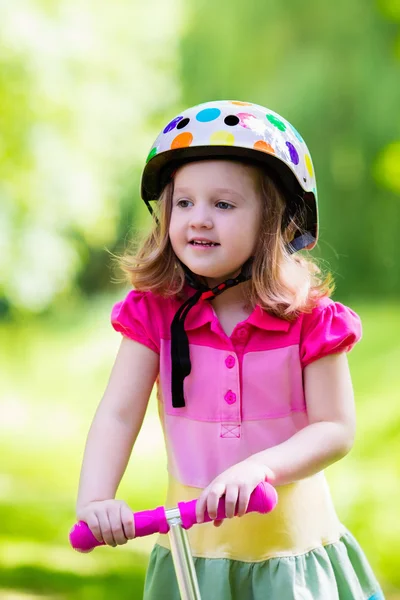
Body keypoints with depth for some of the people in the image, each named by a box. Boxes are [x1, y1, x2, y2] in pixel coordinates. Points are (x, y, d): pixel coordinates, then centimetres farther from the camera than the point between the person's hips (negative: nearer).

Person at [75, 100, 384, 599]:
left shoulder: (308, 317, -10)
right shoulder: (156, 313, -5)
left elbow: (336, 430, -11)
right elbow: (118, 413, -9)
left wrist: (260, 467, -27)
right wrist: (94, 500, -24)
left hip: (290, 538, -1)